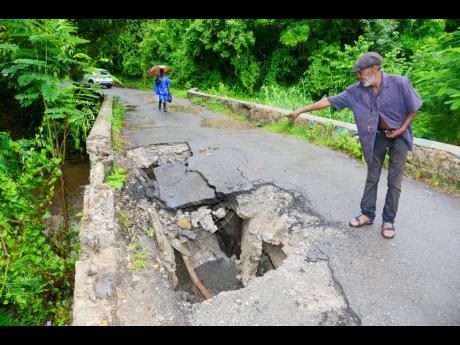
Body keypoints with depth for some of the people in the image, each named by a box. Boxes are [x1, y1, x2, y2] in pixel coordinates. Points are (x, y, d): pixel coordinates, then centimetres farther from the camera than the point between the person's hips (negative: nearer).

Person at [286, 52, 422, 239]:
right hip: (377, 136, 3)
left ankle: (388, 220, 15)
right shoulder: (357, 90, -14)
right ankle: (367, 214, 22)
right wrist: (301, 110, -17)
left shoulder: (399, 83, -22)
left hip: (399, 136, -2)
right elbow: (330, 100, -14)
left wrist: (401, 129, -13)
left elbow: (413, 108, -8)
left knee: (394, 181, 2)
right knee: (372, 177, 9)